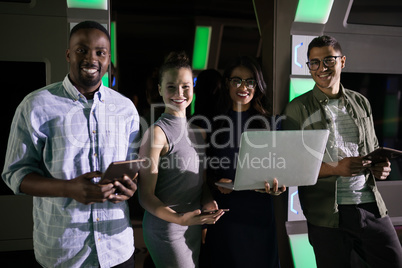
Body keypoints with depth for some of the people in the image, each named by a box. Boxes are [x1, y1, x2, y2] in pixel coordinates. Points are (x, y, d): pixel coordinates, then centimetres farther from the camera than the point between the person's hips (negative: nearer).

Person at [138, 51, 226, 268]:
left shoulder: (197, 132, 6)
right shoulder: (158, 132, -15)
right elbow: (145, 195, -14)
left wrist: (208, 202, -5)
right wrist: (178, 218, -27)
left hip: (194, 227, 7)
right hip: (166, 228, -7)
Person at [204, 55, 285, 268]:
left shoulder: (268, 122, 5)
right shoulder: (216, 122, 3)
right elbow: (208, 171, 6)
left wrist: (277, 184, -14)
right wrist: (216, 184, -14)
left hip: (258, 208, 1)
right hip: (224, 208, 0)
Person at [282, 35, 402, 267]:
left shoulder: (361, 103, 12)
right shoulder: (298, 109, -2)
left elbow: (373, 151, 20)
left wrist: (381, 167, -3)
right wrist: (336, 169, -19)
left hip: (371, 206, 4)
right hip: (328, 213, -3)